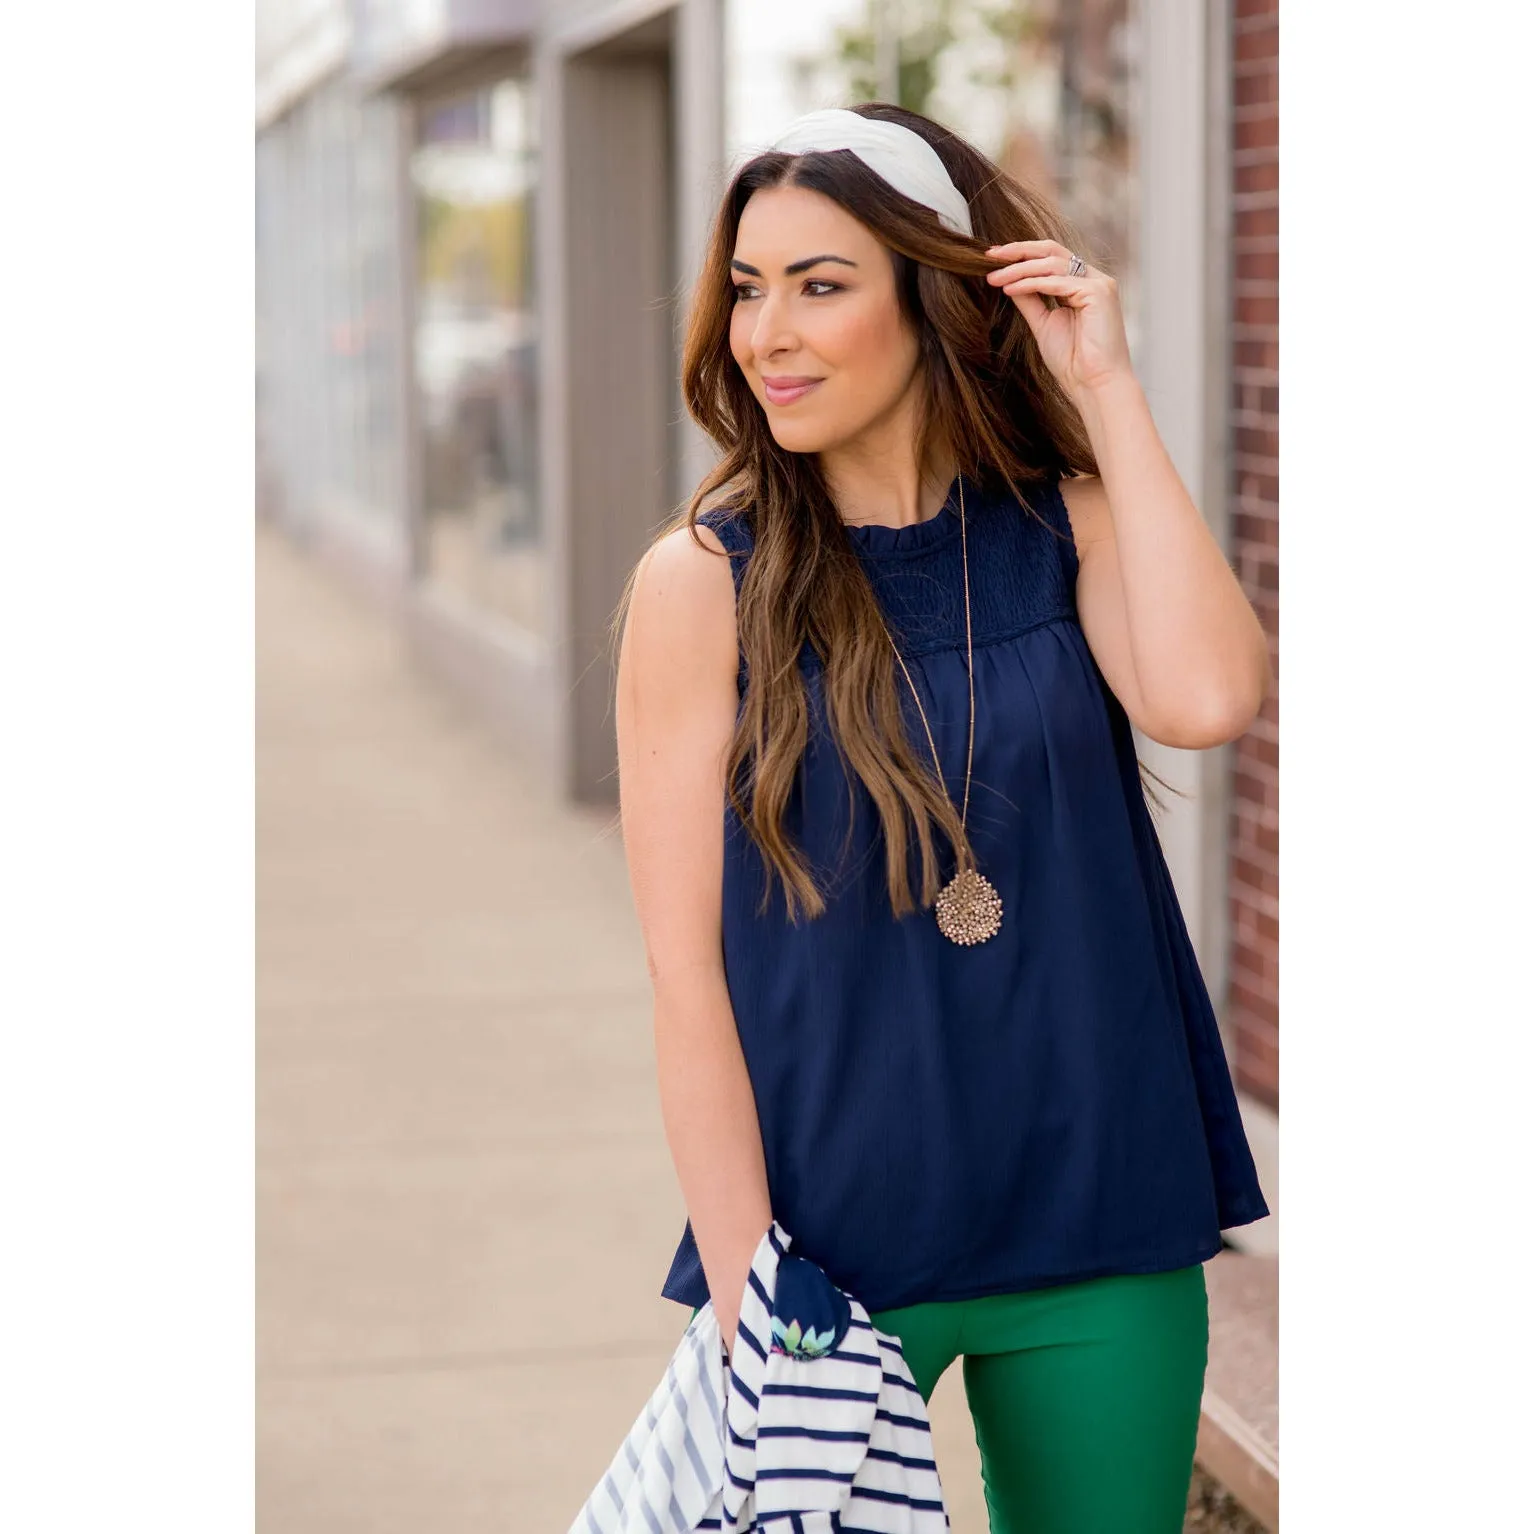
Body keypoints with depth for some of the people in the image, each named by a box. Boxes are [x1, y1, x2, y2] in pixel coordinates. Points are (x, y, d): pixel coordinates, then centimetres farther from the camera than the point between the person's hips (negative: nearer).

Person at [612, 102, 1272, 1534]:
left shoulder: (1071, 523, 2)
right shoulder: (705, 583, -5)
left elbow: (1208, 697, -20)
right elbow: (686, 970, -6)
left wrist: (1106, 390, -12)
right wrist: (746, 1296, -11)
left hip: (1099, 1227, 3)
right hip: (828, 1230, -2)